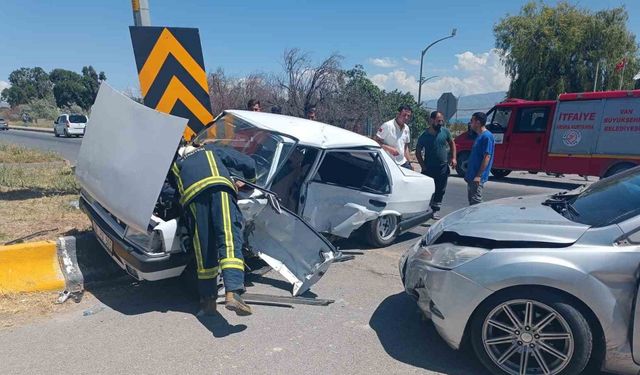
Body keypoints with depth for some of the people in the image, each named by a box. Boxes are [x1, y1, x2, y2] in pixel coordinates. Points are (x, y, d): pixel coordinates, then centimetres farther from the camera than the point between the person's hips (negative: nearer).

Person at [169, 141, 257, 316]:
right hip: (220, 187, -1)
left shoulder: (175, 165, 43)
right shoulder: (212, 149, 39)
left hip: (192, 195, 2)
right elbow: (248, 163, 34)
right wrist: (250, 181, 53)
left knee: (204, 249, 8)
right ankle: (232, 294, -26)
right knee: (230, 239, -11)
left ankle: (208, 301, 14)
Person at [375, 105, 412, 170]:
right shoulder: (387, 126, -12)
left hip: (403, 163, 7)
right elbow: (375, 141, -13)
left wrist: (409, 162, 14)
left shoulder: (406, 128, 11)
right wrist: (389, 148, -24)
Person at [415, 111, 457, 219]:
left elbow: (452, 143, 12)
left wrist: (453, 158, 2)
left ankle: (435, 210, 21)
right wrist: (423, 167, -7)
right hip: (429, 168, -2)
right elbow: (418, 152, -2)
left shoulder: (445, 132, -2)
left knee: (440, 190, 8)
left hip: (443, 168, 2)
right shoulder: (424, 136, -9)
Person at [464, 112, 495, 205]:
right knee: (471, 201, 15)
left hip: (477, 178, -10)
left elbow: (487, 157, -20)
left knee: (476, 202, -6)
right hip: (472, 176, 10)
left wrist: (478, 176, -23)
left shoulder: (487, 136, -14)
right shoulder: (479, 136, 15)